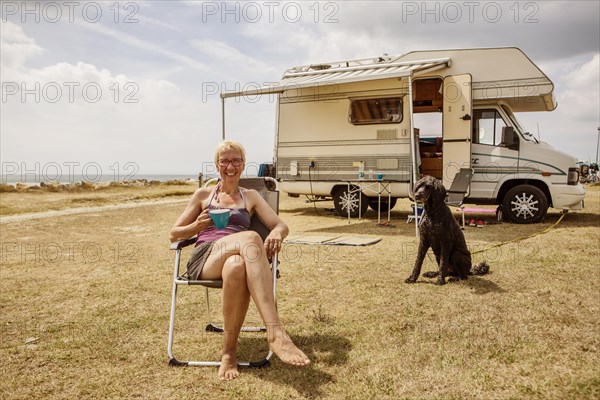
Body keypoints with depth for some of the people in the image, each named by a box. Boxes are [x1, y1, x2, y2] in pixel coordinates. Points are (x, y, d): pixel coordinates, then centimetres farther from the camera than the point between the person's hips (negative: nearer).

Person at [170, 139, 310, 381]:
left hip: (238, 258, 1)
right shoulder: (203, 195, 22)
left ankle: (229, 352, -29)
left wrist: (276, 235, -15)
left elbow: (281, 225, 11)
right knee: (250, 238, -37)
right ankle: (276, 333, -48)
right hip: (204, 258, -1)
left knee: (236, 267, -42)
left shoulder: (251, 196, 23)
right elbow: (174, 234, 21)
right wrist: (198, 226, -2)